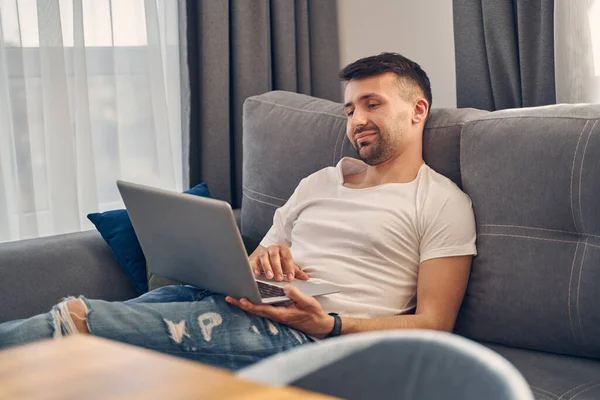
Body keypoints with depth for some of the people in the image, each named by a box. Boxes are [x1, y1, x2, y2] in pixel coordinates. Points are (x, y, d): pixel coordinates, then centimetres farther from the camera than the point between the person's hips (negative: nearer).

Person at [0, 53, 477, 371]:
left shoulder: (444, 203, 6)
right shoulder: (320, 182, 26)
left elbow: (432, 325, -4)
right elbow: (252, 267, 25)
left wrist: (330, 324, -19)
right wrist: (262, 258, -3)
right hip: (256, 307, 6)